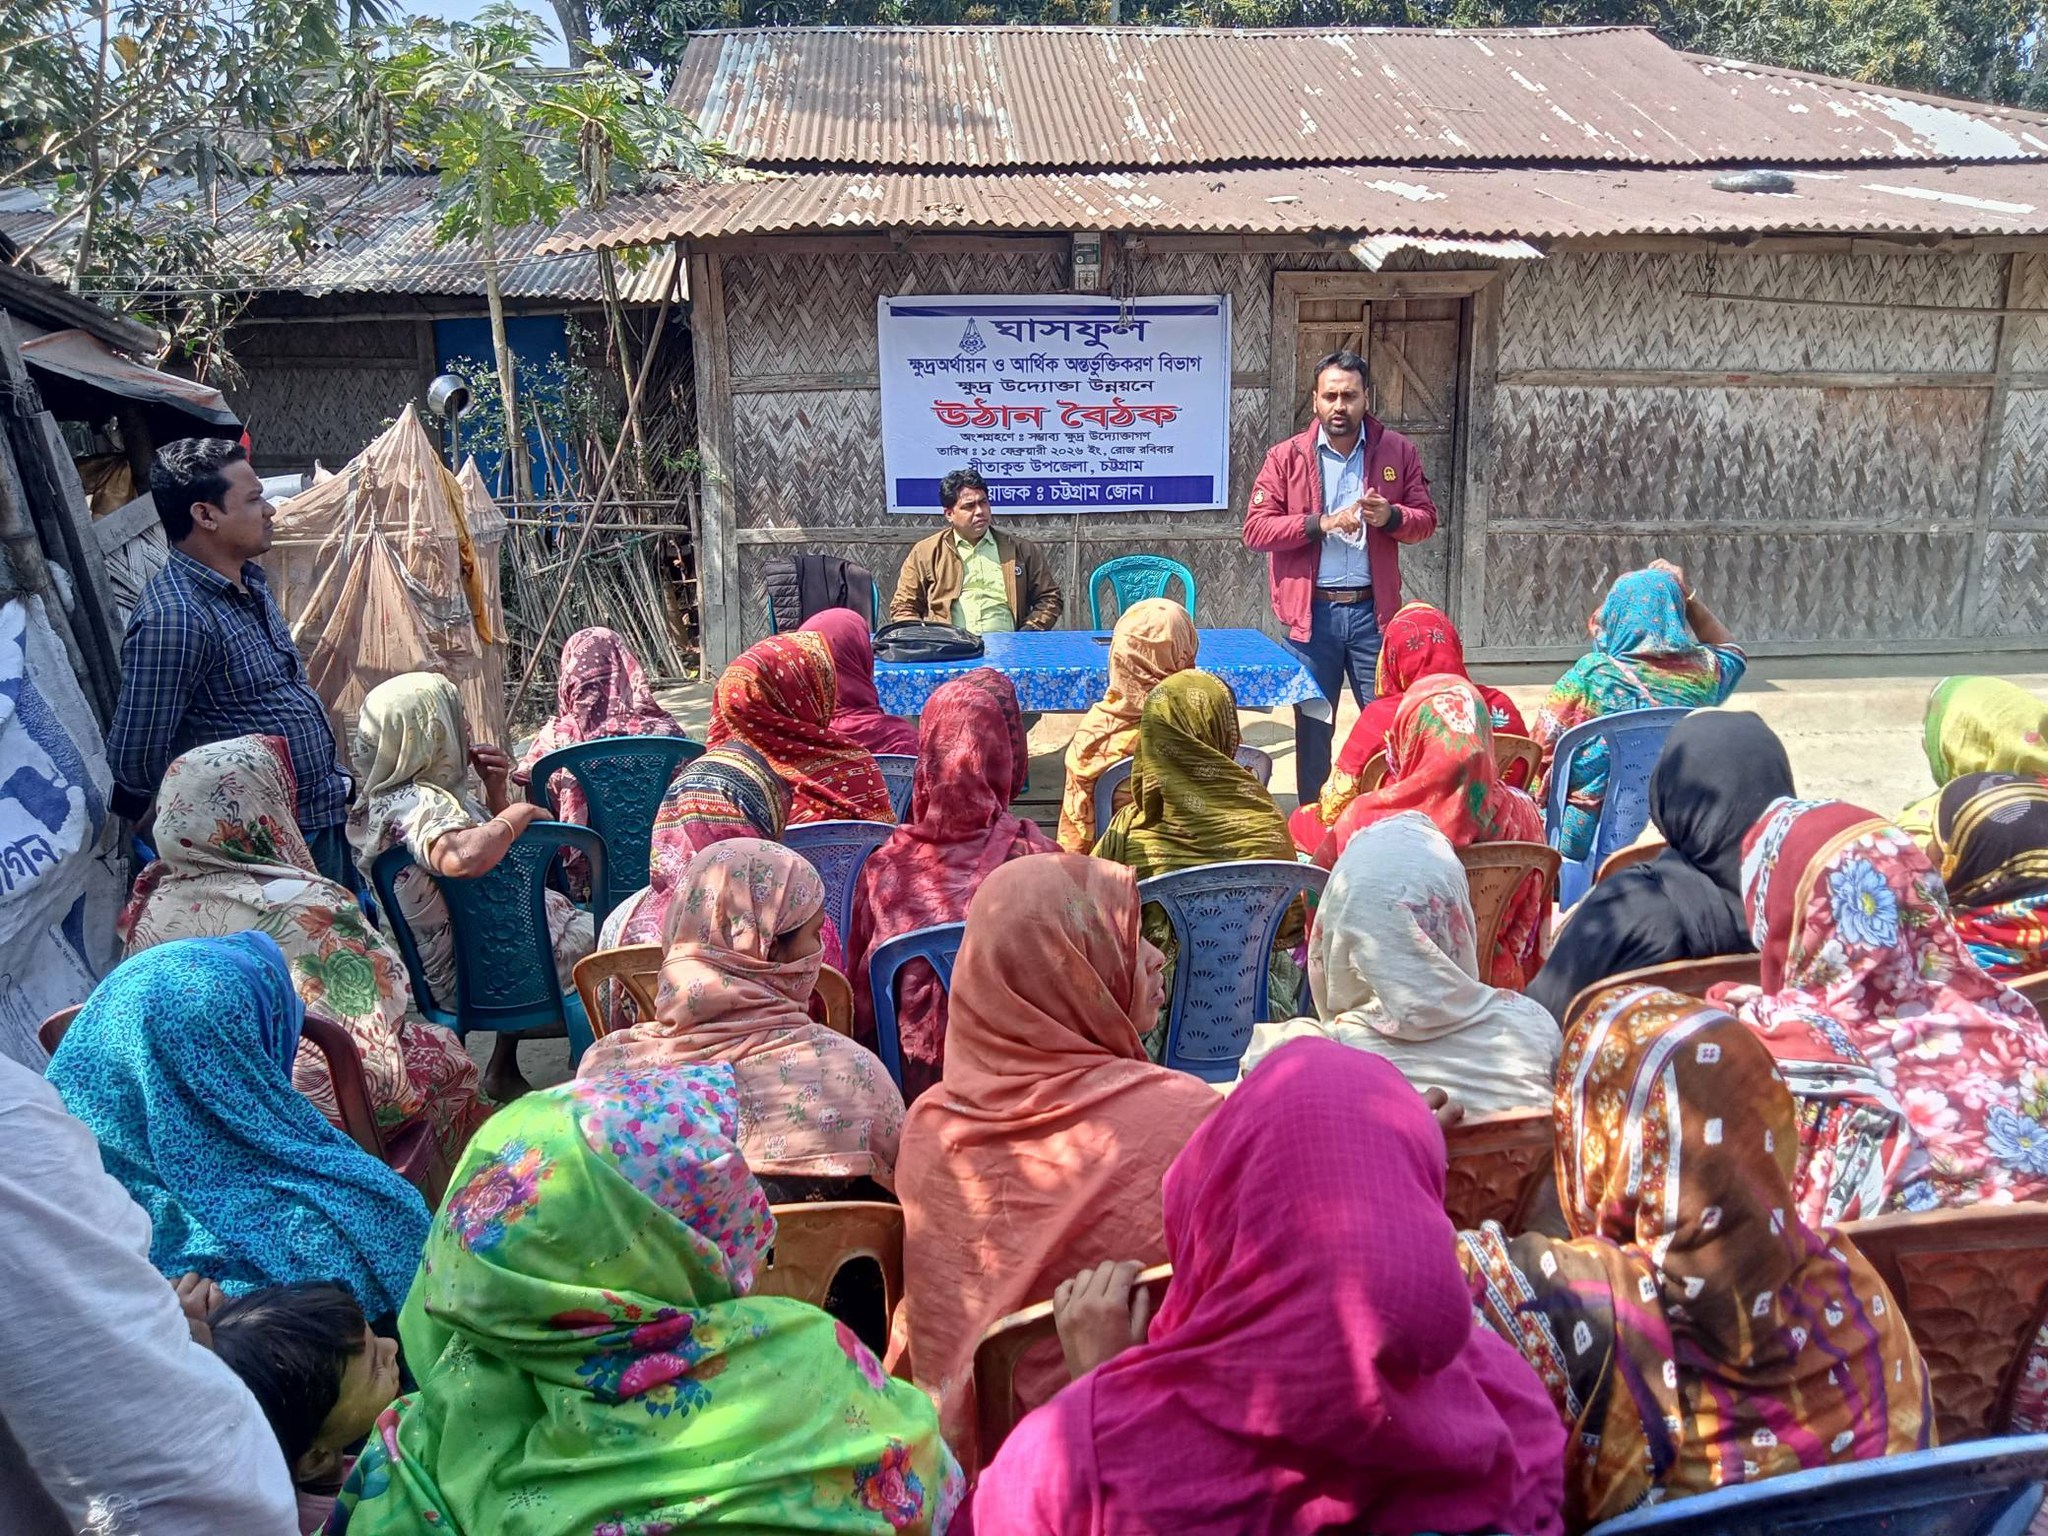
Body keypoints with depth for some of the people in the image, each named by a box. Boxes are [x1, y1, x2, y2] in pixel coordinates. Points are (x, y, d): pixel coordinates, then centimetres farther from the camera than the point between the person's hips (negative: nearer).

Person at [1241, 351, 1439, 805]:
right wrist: (1321, 523, -18)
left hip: (1373, 610, 1)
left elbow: (1426, 519, 7)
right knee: (1312, 729, 10)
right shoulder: (1286, 456, -1)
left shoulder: (1397, 451, 4)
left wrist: (1391, 516, -14)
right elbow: (1255, 529, -6)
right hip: (1311, 612, -1)